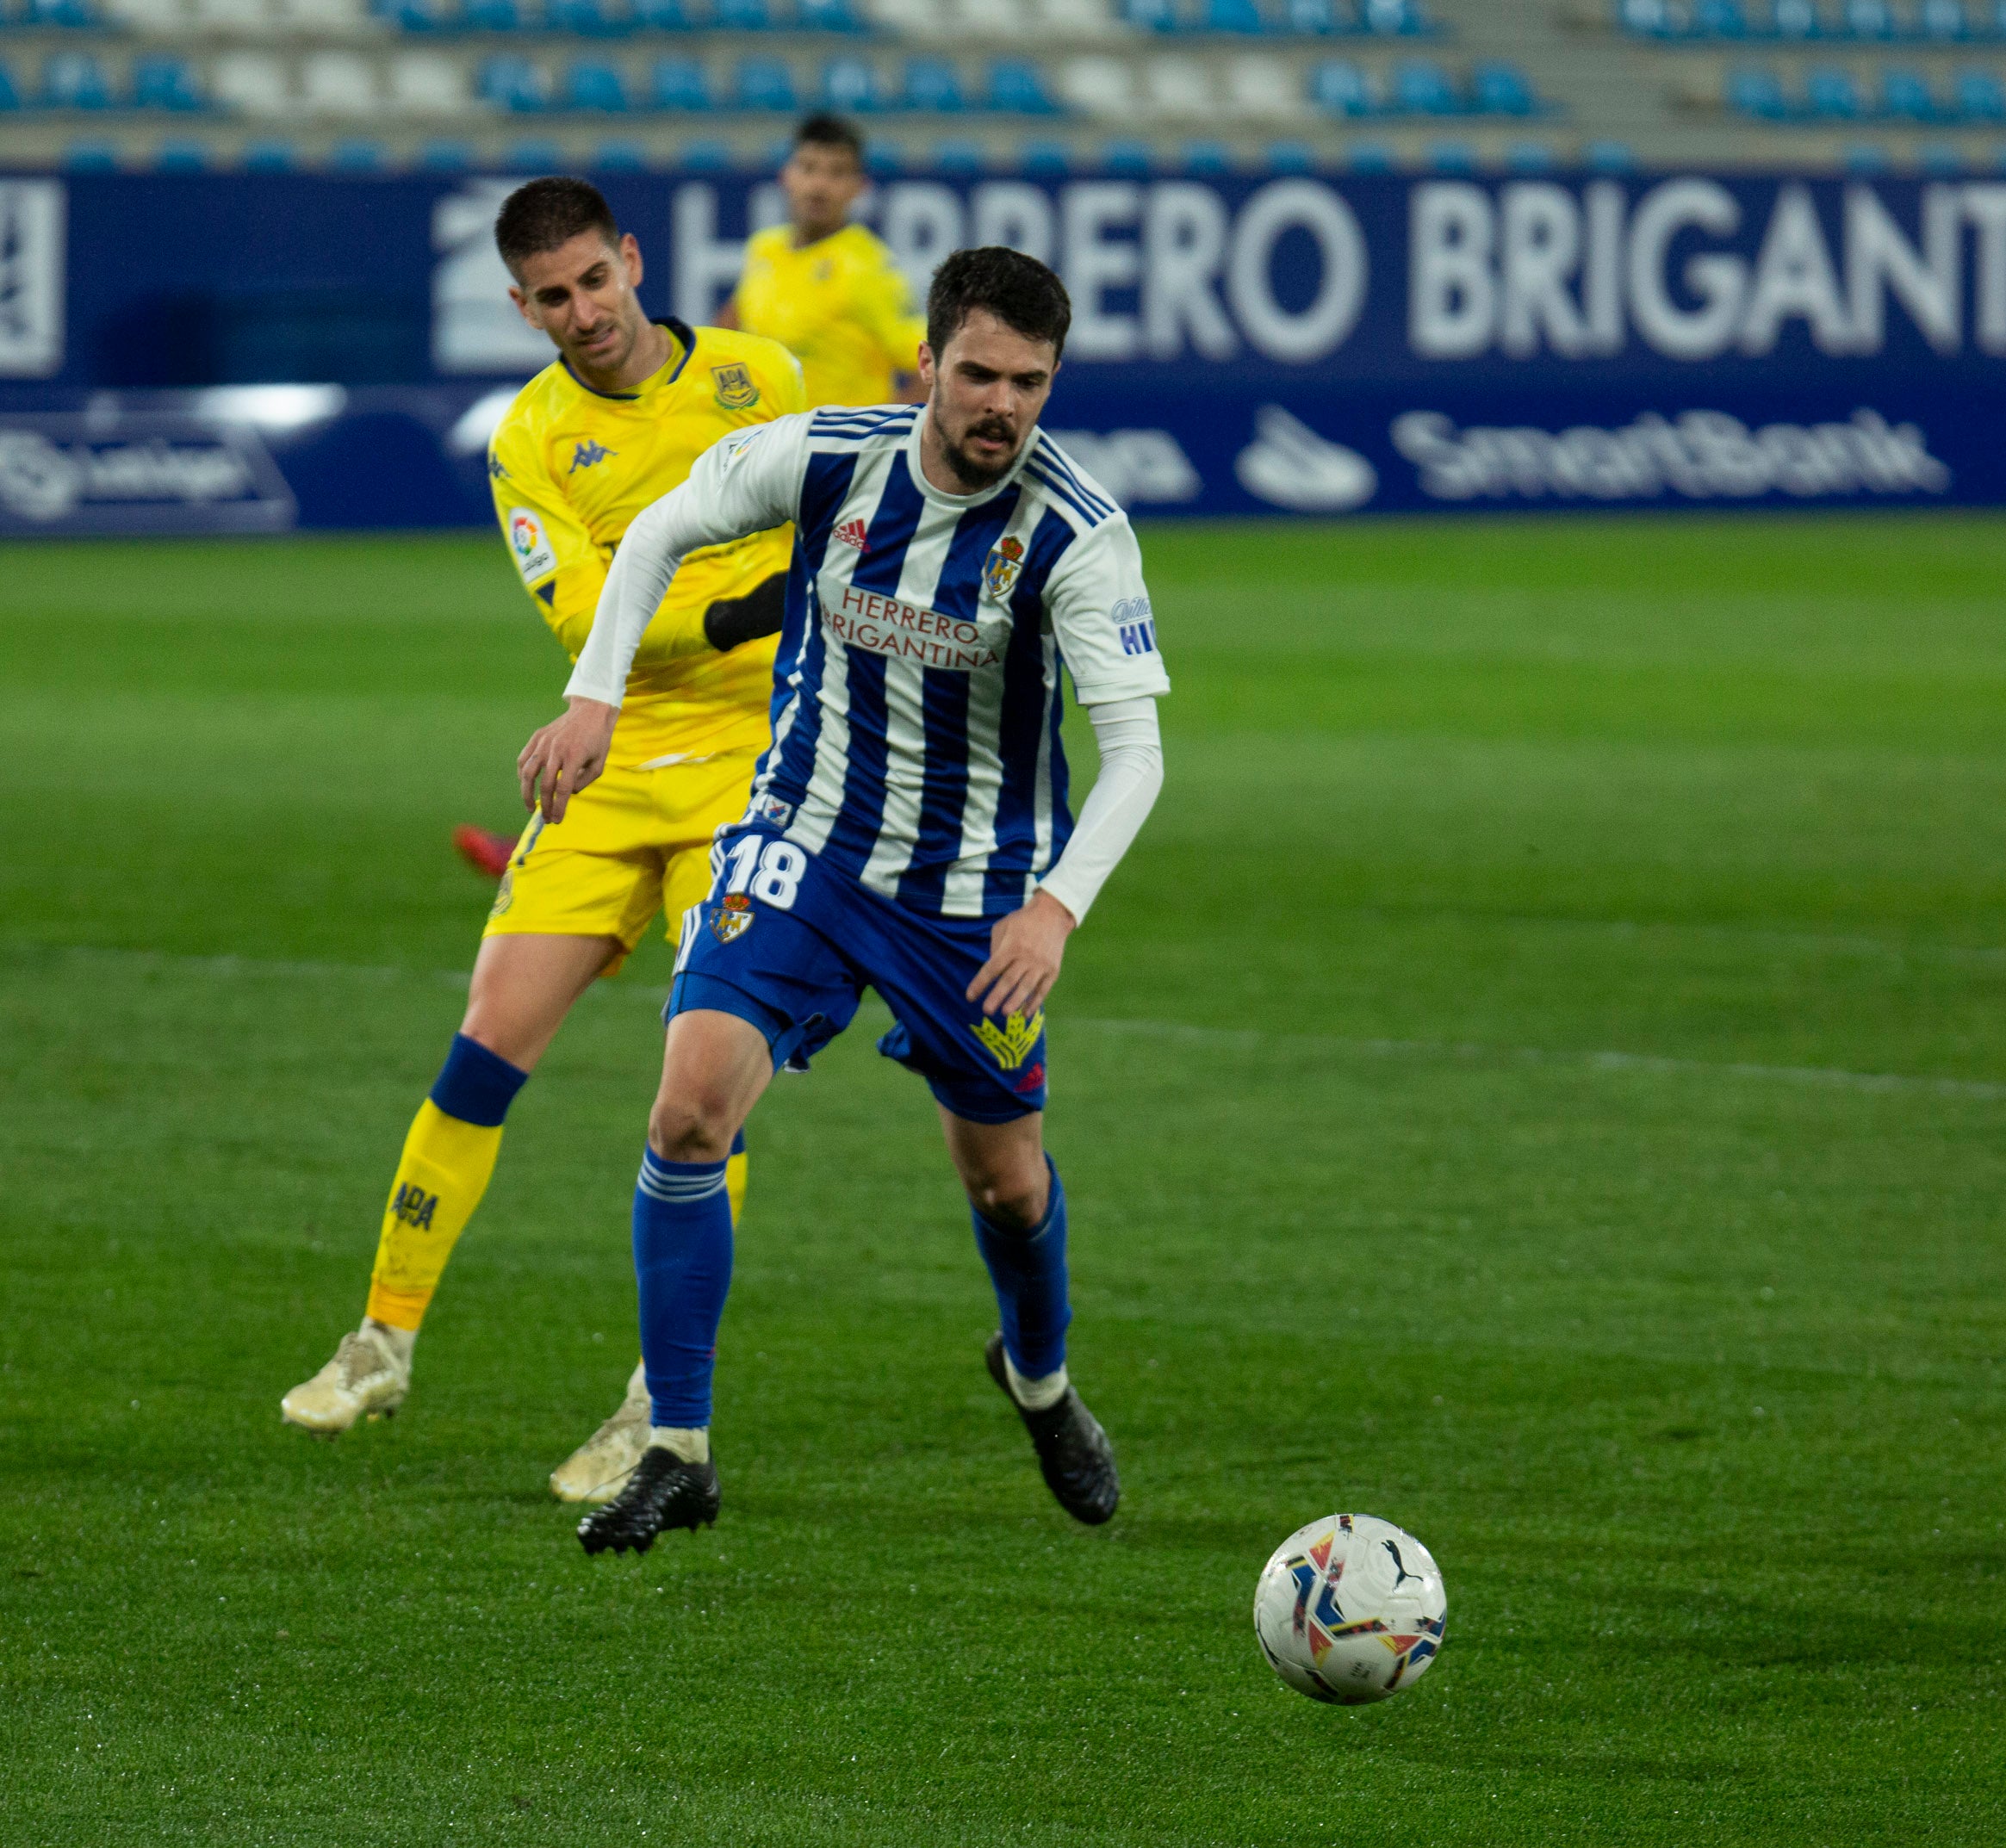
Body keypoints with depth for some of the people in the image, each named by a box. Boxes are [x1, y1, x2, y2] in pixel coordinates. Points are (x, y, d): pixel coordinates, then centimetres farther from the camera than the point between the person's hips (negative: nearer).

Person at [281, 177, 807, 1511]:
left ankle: (667, 1410, -6)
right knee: (493, 1041, -4)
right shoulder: (532, 438, 0)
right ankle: (386, 1341, 11)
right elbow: (580, 609, -14)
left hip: (751, 758, -1)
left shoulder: (756, 377, 3)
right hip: (612, 769, 1)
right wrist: (732, 613, -27)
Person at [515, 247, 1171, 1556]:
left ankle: (1039, 1377, 48)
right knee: (690, 1109, -19)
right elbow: (665, 531, 6)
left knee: (1007, 1181, 12)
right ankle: (677, 1455, -10)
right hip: (803, 847, 1)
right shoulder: (827, 457, -14)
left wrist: (1059, 906, -38)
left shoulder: (1078, 535, -21)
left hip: (977, 894, -1)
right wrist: (597, 695, -4)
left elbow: (1135, 750, -24)